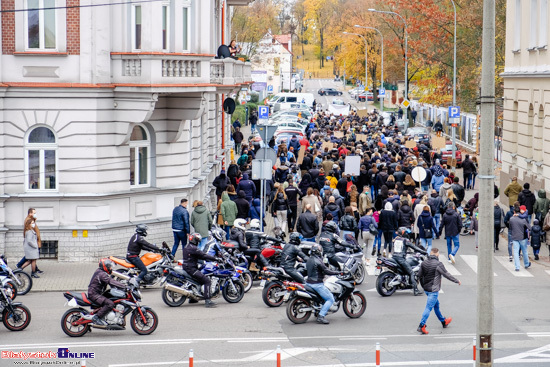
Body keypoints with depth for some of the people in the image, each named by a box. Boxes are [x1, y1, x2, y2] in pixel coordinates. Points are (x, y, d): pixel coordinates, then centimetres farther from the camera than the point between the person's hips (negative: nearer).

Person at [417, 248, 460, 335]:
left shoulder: (424, 263, 2)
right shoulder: (438, 264, -17)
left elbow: (419, 275, 10)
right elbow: (446, 274, -10)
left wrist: (423, 286, 24)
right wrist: (457, 281, 4)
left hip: (426, 289, 8)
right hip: (433, 290, -8)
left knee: (436, 305, 23)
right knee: (429, 307, -6)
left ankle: (443, 322, 39)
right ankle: (421, 326, -11)